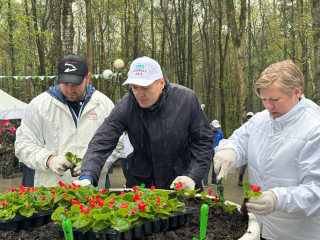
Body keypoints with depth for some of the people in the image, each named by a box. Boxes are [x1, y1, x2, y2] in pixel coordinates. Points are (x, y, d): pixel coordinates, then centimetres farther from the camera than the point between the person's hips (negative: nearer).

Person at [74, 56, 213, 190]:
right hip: (141, 183, 1)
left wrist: (192, 176, -17)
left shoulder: (187, 99, -13)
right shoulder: (124, 106, -14)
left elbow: (203, 140, -6)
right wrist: (87, 177, -32)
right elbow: (102, 142, -17)